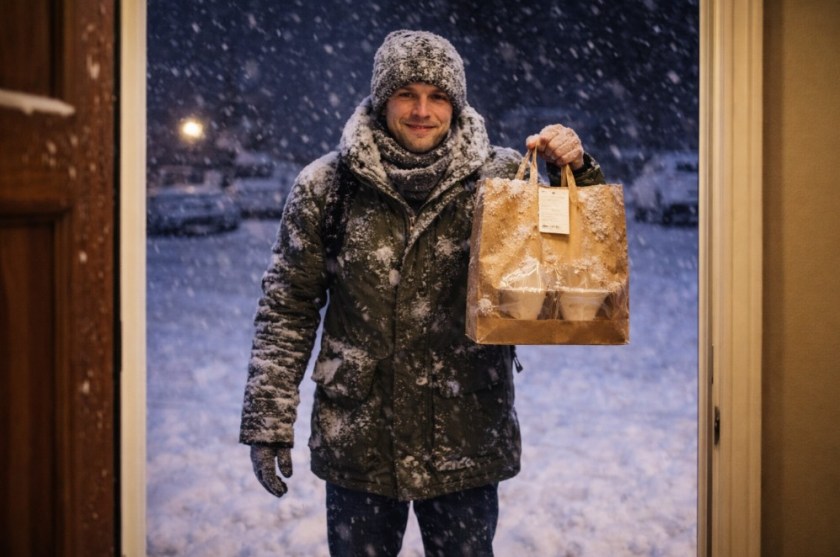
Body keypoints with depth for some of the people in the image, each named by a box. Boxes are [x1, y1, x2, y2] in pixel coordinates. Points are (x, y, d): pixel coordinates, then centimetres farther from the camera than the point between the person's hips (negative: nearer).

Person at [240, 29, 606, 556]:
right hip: (358, 440, 0)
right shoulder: (327, 186, -4)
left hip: (466, 443, 1)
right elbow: (287, 306, 0)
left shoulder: (503, 178, -3)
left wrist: (577, 172, -15)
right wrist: (268, 419, -2)